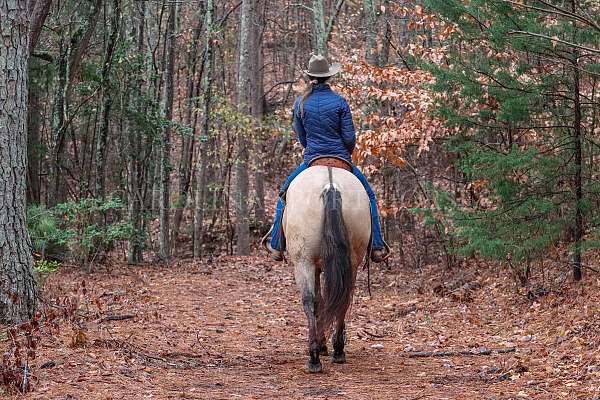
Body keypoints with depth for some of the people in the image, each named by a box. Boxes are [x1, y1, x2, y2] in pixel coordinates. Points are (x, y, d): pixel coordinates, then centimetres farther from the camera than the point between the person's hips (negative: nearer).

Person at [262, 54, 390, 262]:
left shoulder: (300, 102, -2)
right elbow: (350, 137, -7)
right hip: (342, 159, -1)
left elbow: (302, 137, 7)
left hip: (311, 160, 1)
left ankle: (276, 245, 18)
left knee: (285, 194, 21)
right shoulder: (339, 102, -7)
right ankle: (377, 247, 9)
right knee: (368, 195, 17)